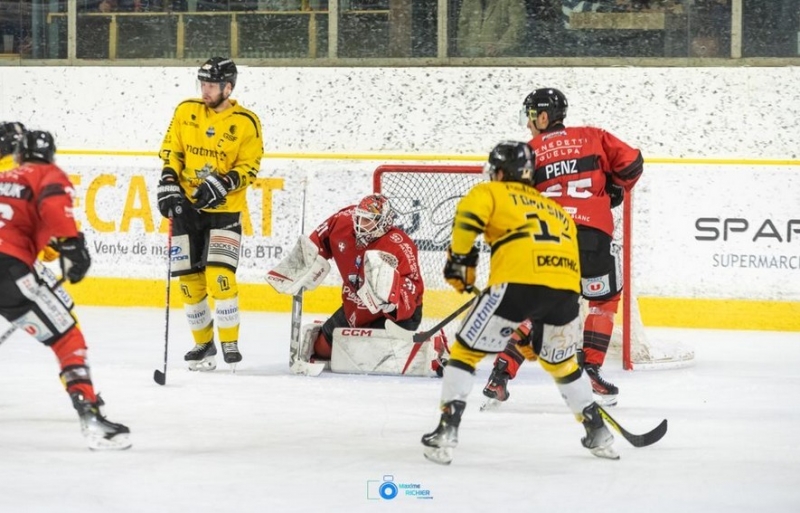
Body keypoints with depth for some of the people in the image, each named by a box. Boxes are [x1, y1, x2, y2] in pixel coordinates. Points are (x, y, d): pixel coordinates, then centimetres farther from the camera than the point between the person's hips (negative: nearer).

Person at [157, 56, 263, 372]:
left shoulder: (246, 123, -6)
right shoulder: (186, 112, 3)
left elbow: (249, 168, -7)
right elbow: (171, 151, 8)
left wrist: (223, 184, -22)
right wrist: (168, 184, -6)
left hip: (224, 209, -3)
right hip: (187, 206, 3)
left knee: (219, 275, -17)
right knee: (190, 279, 4)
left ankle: (230, 345, -7)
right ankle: (203, 344, 20)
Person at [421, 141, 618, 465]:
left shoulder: (490, 193, 22)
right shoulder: (555, 209, 36)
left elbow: (468, 216, -1)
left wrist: (460, 262, 8)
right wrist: (537, 323, 36)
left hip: (518, 281, -5)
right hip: (566, 288, 5)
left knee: (466, 350, 10)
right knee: (560, 362, 29)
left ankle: (446, 434, 0)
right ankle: (599, 434, 30)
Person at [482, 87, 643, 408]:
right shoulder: (592, 137, 12)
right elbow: (631, 163, 6)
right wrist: (614, 191, 24)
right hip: (593, 233, -1)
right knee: (604, 299, 19)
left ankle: (501, 375, 3)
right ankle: (590, 369, 9)